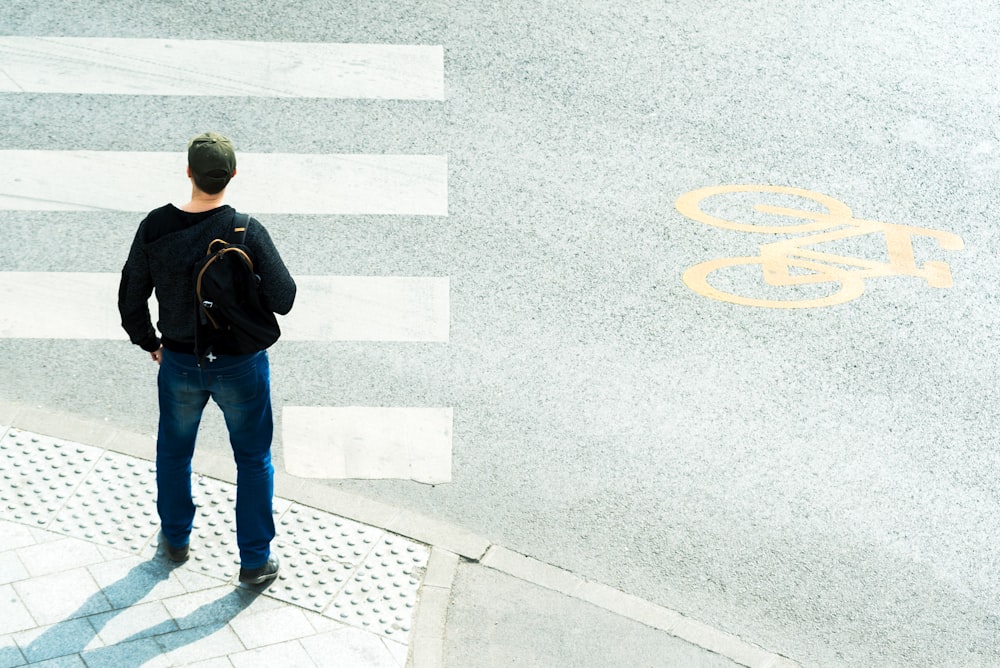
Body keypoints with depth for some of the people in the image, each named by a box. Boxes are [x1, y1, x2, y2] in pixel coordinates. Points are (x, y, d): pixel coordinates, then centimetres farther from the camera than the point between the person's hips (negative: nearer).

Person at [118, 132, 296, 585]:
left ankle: (175, 539, 44)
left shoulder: (155, 228, -14)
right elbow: (283, 299, -17)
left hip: (179, 362, 2)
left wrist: (148, 342, 13)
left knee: (174, 450, 26)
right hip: (240, 365, -2)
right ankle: (256, 560, 24)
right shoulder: (247, 230, -21)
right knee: (253, 458, 16)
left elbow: (131, 300, -5)